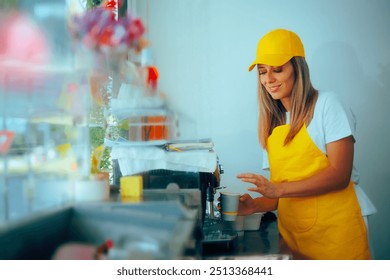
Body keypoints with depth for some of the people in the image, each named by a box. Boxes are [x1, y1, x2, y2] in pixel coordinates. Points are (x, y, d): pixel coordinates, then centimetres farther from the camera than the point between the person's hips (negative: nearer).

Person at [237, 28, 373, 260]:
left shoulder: (326, 104, -5)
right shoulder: (272, 123, 9)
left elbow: (340, 174, -14)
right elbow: (279, 194, 10)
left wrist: (278, 189, -20)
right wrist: (255, 205, -9)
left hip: (335, 236, -4)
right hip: (293, 239, 4)